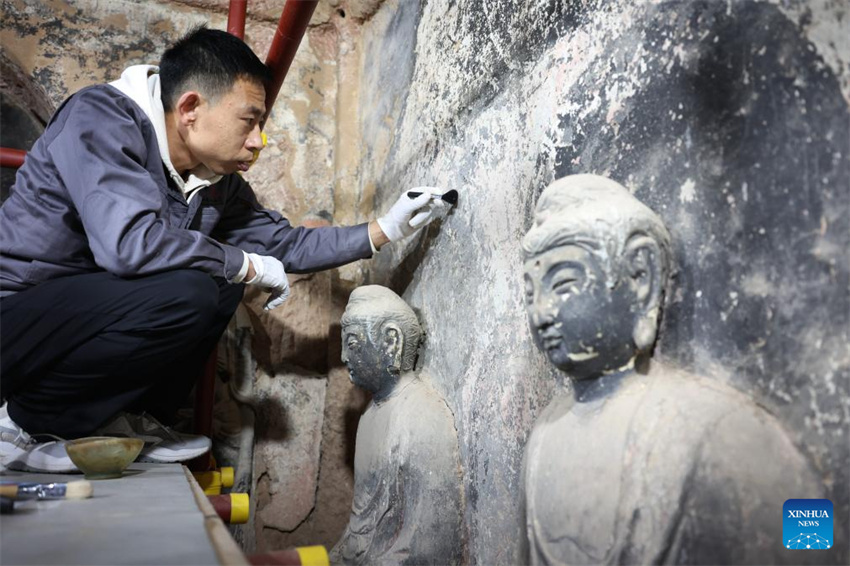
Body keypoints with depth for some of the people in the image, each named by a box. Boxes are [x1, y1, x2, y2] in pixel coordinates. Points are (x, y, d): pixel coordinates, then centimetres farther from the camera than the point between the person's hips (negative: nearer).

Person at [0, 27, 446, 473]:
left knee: (224, 279, 0)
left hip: (94, 317, 8)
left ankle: (128, 418, 4)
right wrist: (249, 266, -23)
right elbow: (129, 242, -36)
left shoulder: (218, 181, -1)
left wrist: (384, 230, 2)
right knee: (186, 293, -28)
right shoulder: (100, 118, -21)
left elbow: (284, 243, 10)